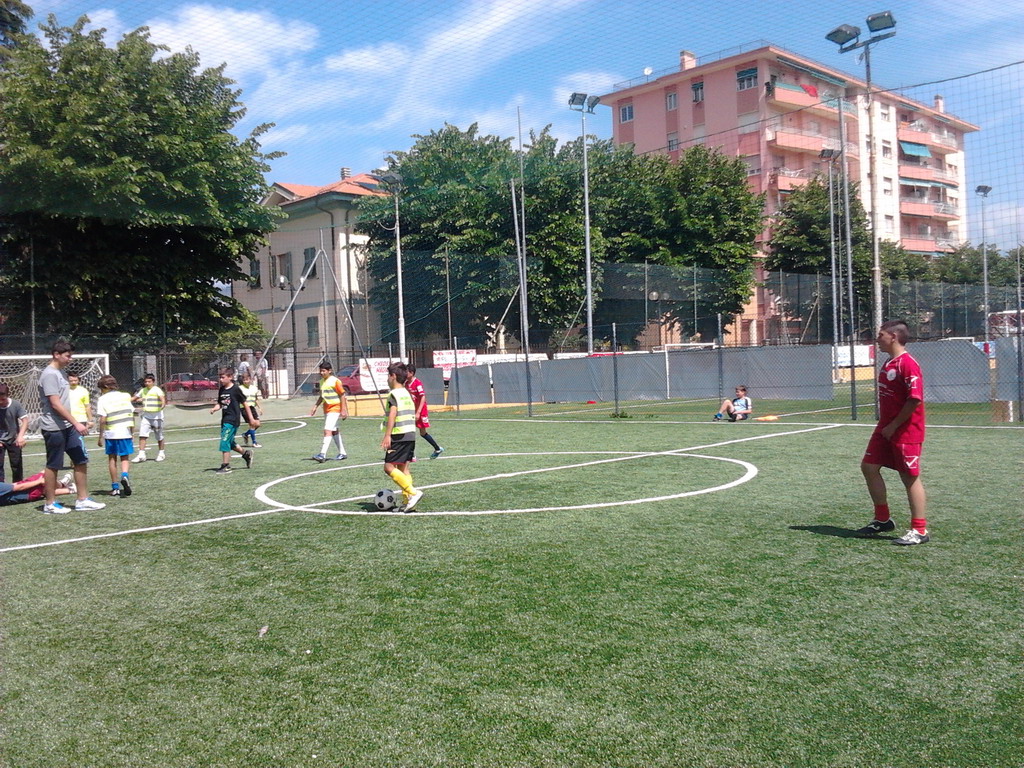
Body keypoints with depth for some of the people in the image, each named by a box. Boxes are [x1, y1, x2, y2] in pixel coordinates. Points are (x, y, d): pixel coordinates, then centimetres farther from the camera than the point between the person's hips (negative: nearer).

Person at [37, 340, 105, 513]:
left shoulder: (60, 372, 14)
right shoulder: (49, 374, -15)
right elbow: (55, 404, -20)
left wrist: (73, 424, 19)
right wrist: (76, 423, -22)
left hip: (67, 426, 9)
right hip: (54, 427, -9)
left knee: (81, 460, 7)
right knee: (53, 465, 1)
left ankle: (82, 500, 13)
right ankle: (50, 504, 13)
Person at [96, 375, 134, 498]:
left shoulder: (103, 399, -2)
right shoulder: (125, 396, 10)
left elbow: (103, 419, -8)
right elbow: (132, 415, 8)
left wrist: (100, 436, -3)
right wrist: (131, 429, 18)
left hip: (110, 433, -2)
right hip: (125, 432, 2)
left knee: (112, 458, 10)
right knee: (124, 457, 10)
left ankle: (115, 487, 13)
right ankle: (124, 475, -20)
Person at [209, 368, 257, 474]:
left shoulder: (236, 389, -9)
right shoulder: (221, 390, 9)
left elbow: (245, 404, -4)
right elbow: (220, 404, 16)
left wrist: (251, 419, -2)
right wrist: (214, 409, -7)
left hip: (233, 419, -7)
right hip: (225, 419, 8)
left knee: (225, 441, -12)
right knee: (230, 442, 15)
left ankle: (226, 466, -6)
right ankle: (246, 454, 34)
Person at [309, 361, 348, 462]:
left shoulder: (335, 381, -12)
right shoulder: (322, 381, 11)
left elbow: (342, 395, -10)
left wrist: (343, 410, -13)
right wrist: (315, 407, 14)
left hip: (335, 409, -8)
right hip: (326, 409, 8)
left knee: (327, 431, -17)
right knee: (334, 431, 13)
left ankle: (322, 454, -23)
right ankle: (342, 453, 23)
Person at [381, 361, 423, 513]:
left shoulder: (394, 394, -9)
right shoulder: (407, 393, 17)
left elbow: (392, 414, -20)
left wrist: (387, 435, -24)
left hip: (399, 436, -9)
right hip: (411, 434, 9)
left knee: (389, 467, -8)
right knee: (403, 468, 10)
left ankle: (413, 493, -16)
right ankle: (409, 502, 6)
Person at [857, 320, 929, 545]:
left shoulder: (908, 364, -17)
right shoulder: (888, 363, 13)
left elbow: (915, 399, -23)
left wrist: (893, 426, -18)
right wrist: (884, 425, 14)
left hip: (906, 431, -10)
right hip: (886, 428, 10)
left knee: (910, 477, -2)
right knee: (869, 467, 10)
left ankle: (919, 530, 9)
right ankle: (882, 520, 23)